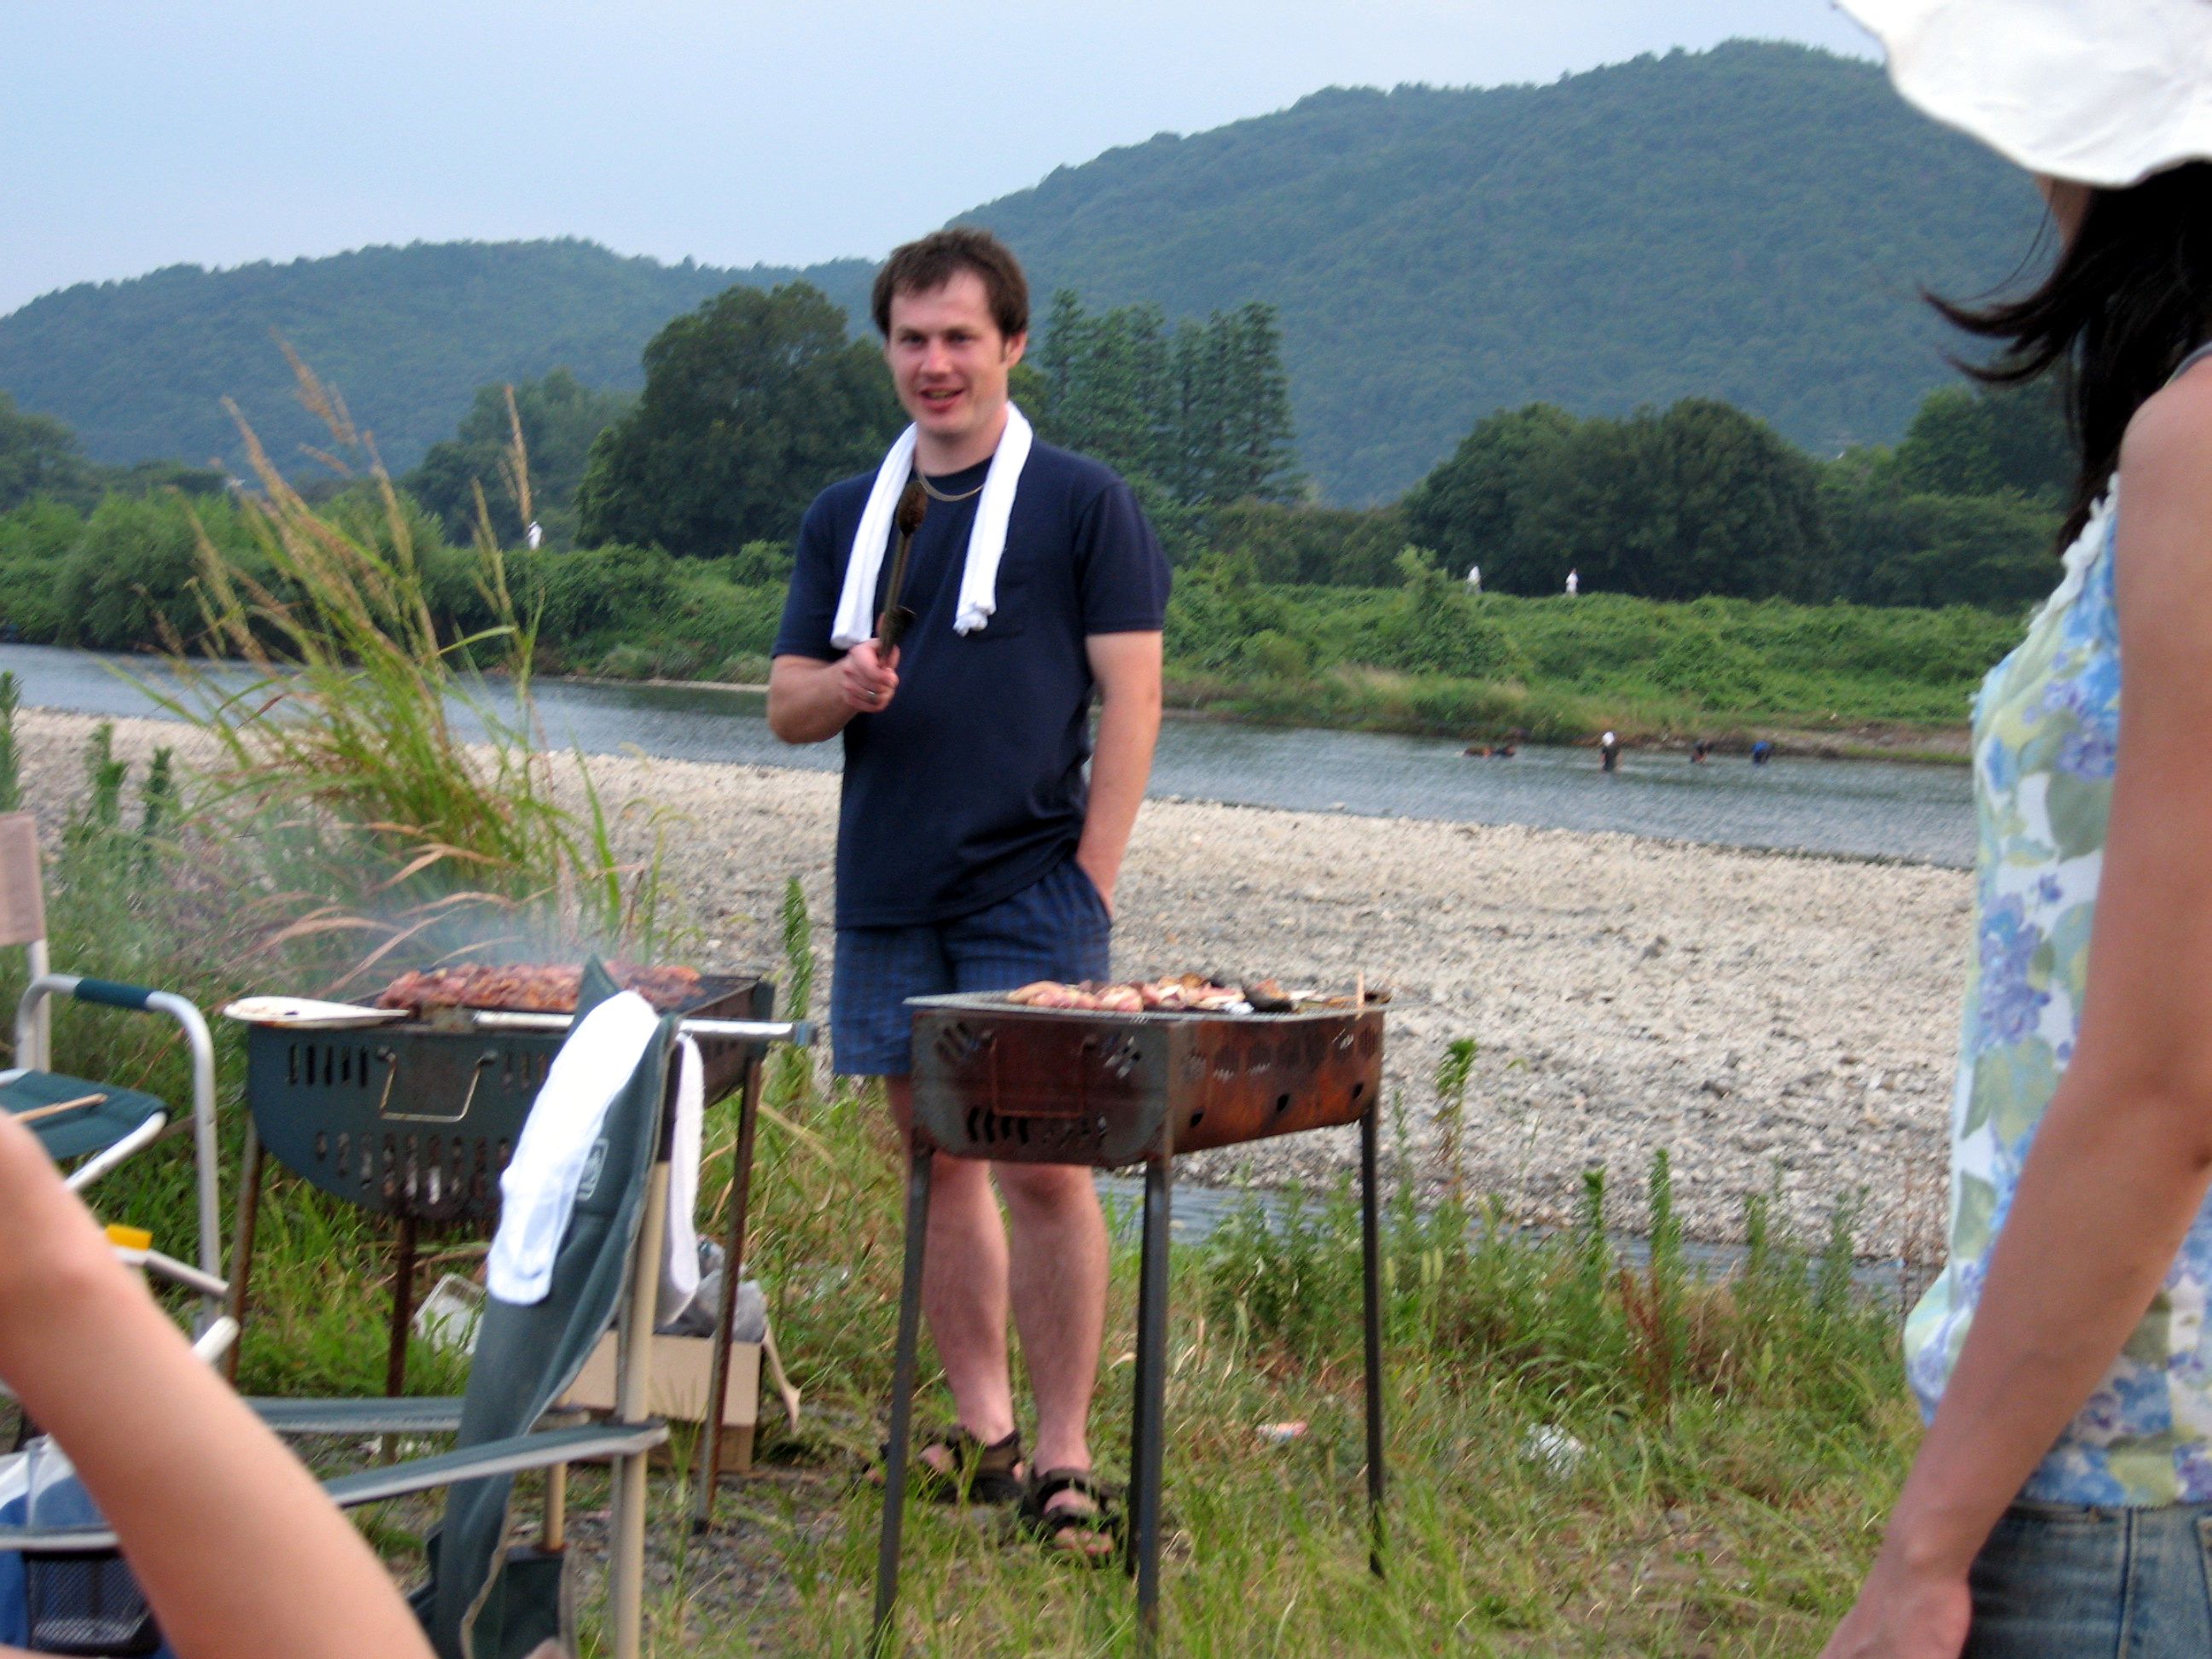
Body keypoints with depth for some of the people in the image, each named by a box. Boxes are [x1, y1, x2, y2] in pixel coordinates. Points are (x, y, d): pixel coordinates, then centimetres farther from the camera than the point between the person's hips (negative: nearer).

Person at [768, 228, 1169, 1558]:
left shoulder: (1083, 503, 1)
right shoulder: (848, 516, 14)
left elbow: (1132, 697, -3)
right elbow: (787, 704, 15)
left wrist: (1092, 879, -9)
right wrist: (841, 686, -9)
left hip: (1030, 897, -5)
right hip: (888, 897, 5)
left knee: (1045, 1167, -7)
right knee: (938, 1159, 9)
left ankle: (1065, 1455, -2)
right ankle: (984, 1431, 18)